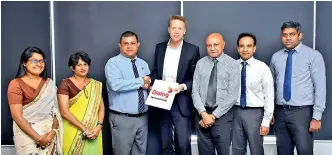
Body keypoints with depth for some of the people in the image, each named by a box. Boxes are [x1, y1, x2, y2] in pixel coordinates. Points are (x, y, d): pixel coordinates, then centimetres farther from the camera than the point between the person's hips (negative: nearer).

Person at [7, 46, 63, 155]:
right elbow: (17, 116, -13)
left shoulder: (49, 84, 6)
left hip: (49, 134, 4)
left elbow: (55, 110, 2)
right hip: (27, 135, -3)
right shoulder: (16, 84, -7)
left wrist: (53, 131, -14)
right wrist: (39, 138, -17)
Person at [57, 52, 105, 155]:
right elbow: (64, 111, -12)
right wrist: (84, 128, -15)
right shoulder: (65, 84, -6)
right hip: (74, 132, -3)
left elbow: (101, 107, 5)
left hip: (93, 132, 4)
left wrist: (99, 126, -11)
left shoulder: (96, 85, 8)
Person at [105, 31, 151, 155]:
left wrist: (148, 85, -7)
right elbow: (116, 85, -25)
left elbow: (149, 85, 17)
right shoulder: (113, 63, -8)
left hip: (142, 117, 6)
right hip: (122, 119, -5)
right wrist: (141, 81, -17)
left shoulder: (143, 64, 12)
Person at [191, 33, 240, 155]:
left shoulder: (233, 64, -4)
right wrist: (203, 113, -12)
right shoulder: (200, 63, 5)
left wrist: (214, 115, -13)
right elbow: (195, 91, 1)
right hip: (202, 113, 3)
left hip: (223, 114, -3)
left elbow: (232, 95, -10)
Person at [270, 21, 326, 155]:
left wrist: (317, 116, -12)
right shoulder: (276, 57, 8)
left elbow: (320, 87, -8)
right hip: (280, 112, 4)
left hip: (302, 112, -4)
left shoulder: (313, 55, -4)